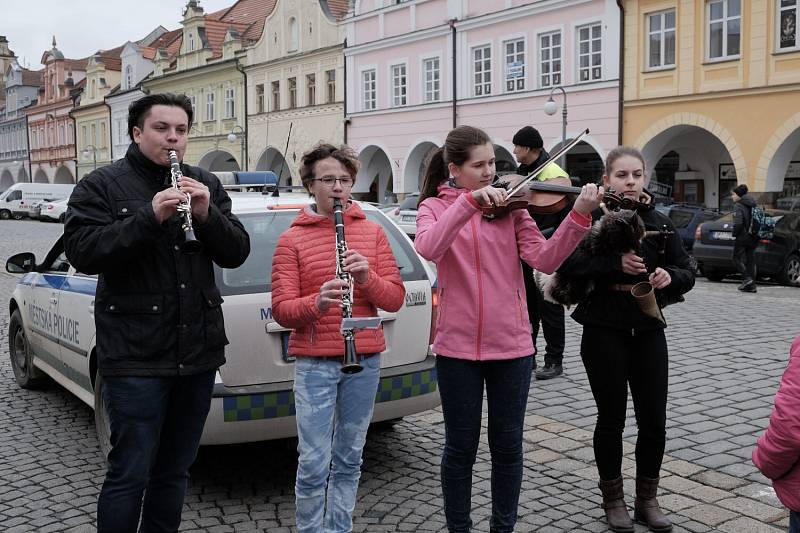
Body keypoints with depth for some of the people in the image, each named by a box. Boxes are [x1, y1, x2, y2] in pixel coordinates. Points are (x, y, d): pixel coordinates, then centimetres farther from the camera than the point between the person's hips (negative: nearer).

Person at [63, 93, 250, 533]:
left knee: (175, 469, 15)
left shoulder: (206, 185, 11)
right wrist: (150, 216, -23)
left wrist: (207, 213, -12)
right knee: (130, 473, -1)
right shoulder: (102, 186, 0)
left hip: (198, 352, 5)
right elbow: (81, 251, -14)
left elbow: (236, 253, 6)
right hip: (136, 356, -4)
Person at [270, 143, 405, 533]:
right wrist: (316, 303, -25)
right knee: (315, 464, -3)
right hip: (314, 363, -3)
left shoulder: (372, 232, 8)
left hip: (365, 361, 3)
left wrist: (368, 277, -16)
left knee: (349, 460, 12)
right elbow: (281, 309, -5)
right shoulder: (292, 239, 0)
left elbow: (395, 299, 4)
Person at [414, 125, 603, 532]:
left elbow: (545, 260, -9)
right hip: (457, 345, -2)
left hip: (511, 344, 2)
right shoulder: (435, 206, 0)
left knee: (508, 446, 11)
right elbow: (428, 248, -23)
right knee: (461, 447, 9)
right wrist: (470, 200, -29)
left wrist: (578, 215, -21)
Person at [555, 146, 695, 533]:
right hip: (604, 333, -3)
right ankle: (613, 498, 26)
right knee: (612, 418, 7)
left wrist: (670, 276, -13)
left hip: (648, 333, 4)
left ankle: (647, 499, 26)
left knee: (654, 420, 6)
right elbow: (565, 261, -21)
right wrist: (615, 263, -31)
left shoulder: (659, 224, 6)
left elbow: (687, 273, 9)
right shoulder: (591, 219, -6)